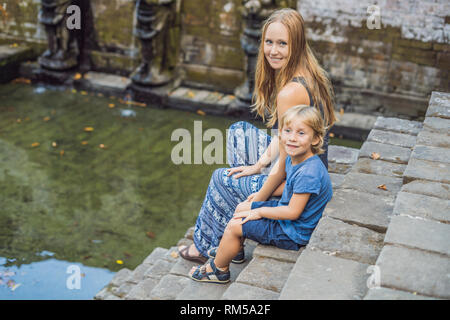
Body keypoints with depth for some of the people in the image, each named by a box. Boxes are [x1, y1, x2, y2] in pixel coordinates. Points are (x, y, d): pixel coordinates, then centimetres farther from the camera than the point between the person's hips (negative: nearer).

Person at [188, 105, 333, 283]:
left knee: (234, 226, -5)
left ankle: (218, 269, 19)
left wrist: (260, 211, -17)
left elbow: (293, 212, -28)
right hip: (285, 208, 9)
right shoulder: (293, 159, -3)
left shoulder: (308, 173, -33)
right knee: (241, 208, 17)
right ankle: (235, 250, 41)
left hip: (294, 233, -9)